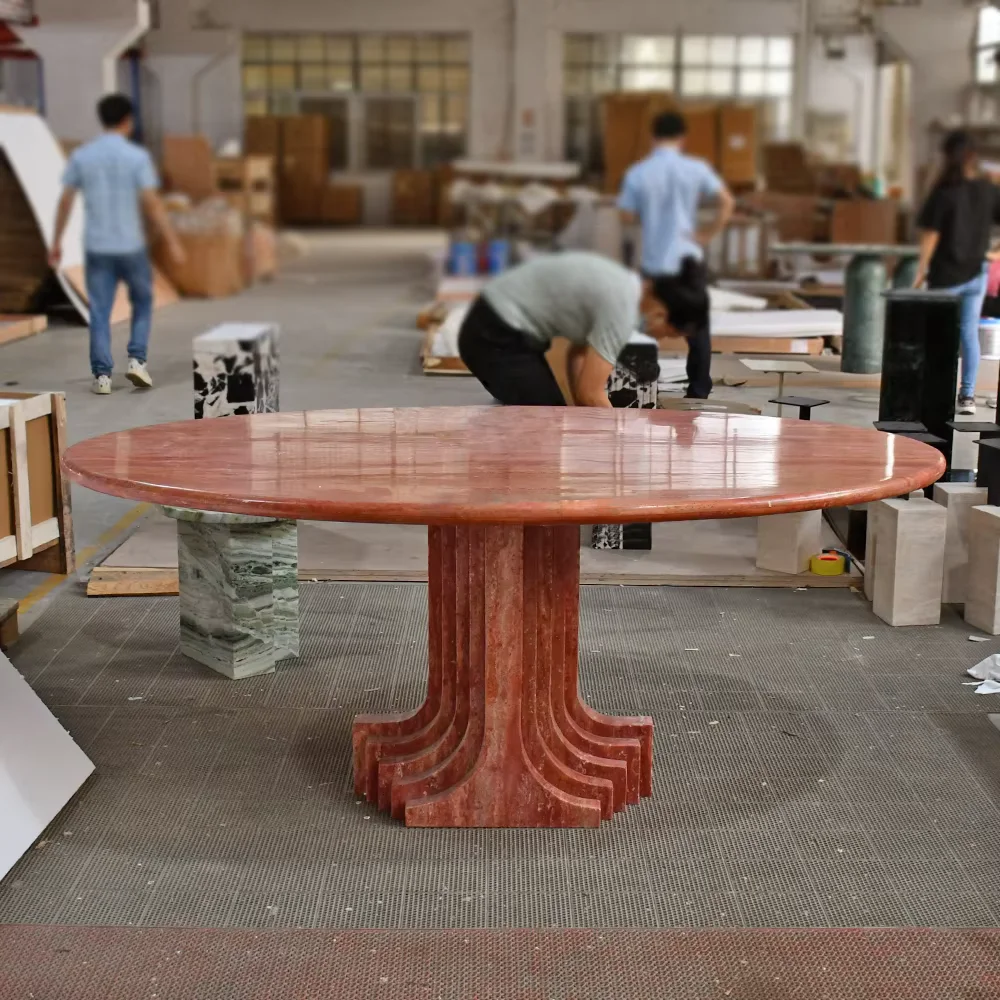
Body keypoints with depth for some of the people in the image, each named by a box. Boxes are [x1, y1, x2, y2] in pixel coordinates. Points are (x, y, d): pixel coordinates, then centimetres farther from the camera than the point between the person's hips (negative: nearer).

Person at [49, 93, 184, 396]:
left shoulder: (81, 156, 3)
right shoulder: (137, 156, -7)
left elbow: (65, 201, 4)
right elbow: (152, 203, -12)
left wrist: (56, 241, 13)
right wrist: (172, 242, -8)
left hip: (96, 248, 2)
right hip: (130, 246, -2)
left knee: (99, 313, 6)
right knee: (142, 303, 18)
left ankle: (102, 374, 3)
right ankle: (137, 359, 6)